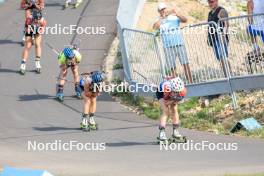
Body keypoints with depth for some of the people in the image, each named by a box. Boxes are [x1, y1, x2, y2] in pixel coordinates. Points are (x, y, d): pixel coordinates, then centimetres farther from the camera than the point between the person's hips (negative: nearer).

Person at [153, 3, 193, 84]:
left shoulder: (174, 17, 5)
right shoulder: (159, 21, 4)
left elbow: (184, 20, -11)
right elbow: (155, 27, -17)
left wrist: (177, 14, -28)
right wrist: (162, 18, -28)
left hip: (179, 44, 0)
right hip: (168, 47, 0)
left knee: (185, 64, -6)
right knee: (172, 68, 0)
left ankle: (191, 83, -4)